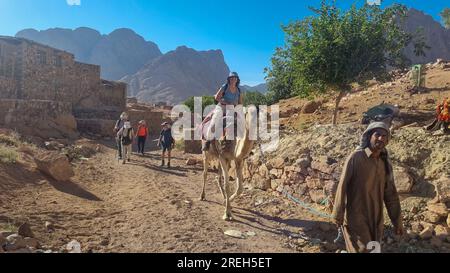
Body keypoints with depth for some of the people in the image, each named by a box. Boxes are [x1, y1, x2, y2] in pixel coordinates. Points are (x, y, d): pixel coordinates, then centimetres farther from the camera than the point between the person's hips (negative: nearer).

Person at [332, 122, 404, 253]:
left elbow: (391, 194, 11)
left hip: (376, 220, 6)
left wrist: (397, 220, 13)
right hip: (355, 218, -6)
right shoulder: (356, 158, -13)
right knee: (362, 250, -6)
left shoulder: (385, 163, 5)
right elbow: (342, 186, -13)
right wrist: (338, 215, -13)